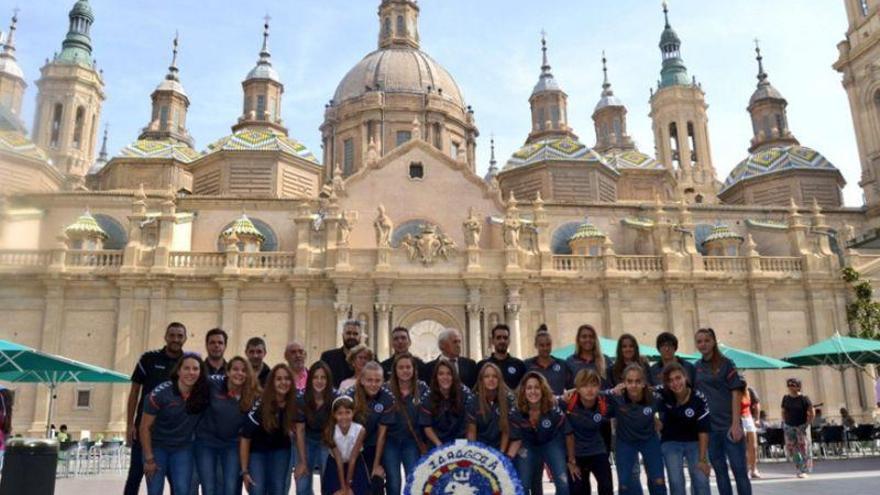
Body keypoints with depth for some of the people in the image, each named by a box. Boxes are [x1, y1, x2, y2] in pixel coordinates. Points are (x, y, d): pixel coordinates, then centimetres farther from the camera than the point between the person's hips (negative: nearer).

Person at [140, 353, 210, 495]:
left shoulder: (204, 393, -14)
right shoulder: (161, 393, -21)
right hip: (157, 446, -2)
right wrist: (149, 458, -12)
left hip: (183, 448, 2)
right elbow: (145, 427, -14)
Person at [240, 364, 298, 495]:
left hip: (280, 450, 3)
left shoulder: (295, 403, -18)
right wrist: (244, 471, -17)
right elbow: (245, 438, -19)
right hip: (256, 451, -3)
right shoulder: (259, 405, -26)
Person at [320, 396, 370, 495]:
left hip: (355, 465, 0)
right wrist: (343, 486, -19)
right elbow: (339, 461, -21)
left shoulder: (360, 430, -26)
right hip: (335, 465, 0)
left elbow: (353, 459, -21)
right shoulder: (330, 432, -24)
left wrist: (348, 485, -17)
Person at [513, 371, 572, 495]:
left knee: (563, 483, -12)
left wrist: (571, 460, -6)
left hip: (552, 443, -1)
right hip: (528, 445, 1)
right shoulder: (517, 410, -24)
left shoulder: (553, 408, -28)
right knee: (522, 485, -4)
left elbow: (567, 432, -14)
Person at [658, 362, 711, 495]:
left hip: (694, 442, 0)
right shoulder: (663, 396, -20)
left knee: (701, 481, -8)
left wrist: (702, 459, -18)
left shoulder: (699, 399, -21)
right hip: (670, 443, 0)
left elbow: (703, 430, -18)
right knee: (676, 482, -9)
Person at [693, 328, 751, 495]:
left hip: (729, 424, -4)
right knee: (719, 470, 10)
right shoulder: (696, 367, 8)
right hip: (708, 426, 4)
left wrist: (736, 423, -15)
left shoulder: (725, 363, -3)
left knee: (739, 469, -1)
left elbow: (736, 393, -8)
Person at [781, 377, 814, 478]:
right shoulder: (785, 398, 5)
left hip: (801, 426, -4)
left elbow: (811, 413, -5)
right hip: (789, 427, 4)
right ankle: (799, 468, 20)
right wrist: (784, 423, 7)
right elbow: (783, 412, 15)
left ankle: (804, 471, 4)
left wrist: (807, 424, -11)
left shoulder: (804, 399, -7)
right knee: (790, 449, 3)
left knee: (804, 448, -5)